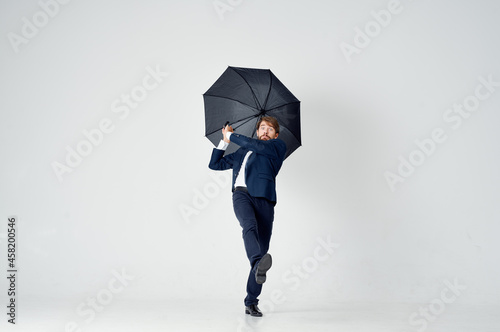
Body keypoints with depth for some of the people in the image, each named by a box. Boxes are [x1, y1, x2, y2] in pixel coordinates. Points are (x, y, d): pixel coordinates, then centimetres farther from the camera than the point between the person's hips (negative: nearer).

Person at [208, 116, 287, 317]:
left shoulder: (279, 147, 19)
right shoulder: (241, 153, 31)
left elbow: (256, 146, 1)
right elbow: (214, 164, 35)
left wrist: (231, 136, 14)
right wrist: (224, 141, 27)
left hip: (264, 198, -1)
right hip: (241, 194, 2)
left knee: (262, 250, -7)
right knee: (250, 226, -33)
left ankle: (251, 303, -1)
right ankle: (259, 263, -58)